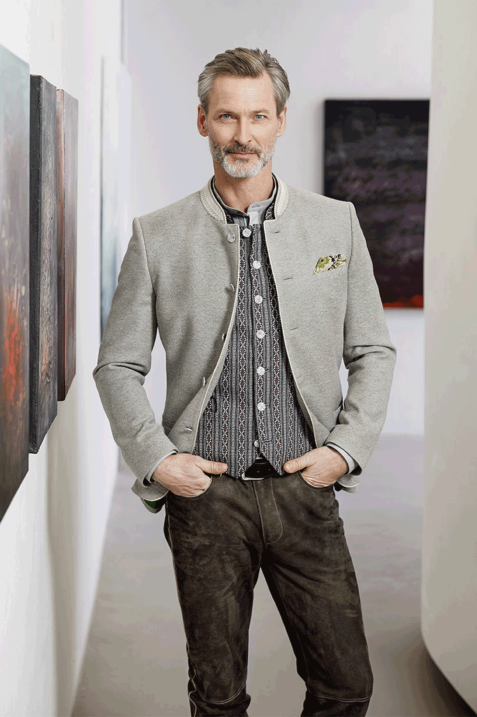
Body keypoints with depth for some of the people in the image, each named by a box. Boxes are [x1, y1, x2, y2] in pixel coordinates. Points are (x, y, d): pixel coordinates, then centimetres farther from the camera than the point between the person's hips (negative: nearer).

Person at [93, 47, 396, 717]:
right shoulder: (156, 236, 3)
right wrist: (155, 458, -4)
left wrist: (346, 448, -1)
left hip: (305, 492, 1)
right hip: (205, 493, -1)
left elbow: (374, 352, 10)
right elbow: (117, 366, 7)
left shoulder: (337, 222, 7)